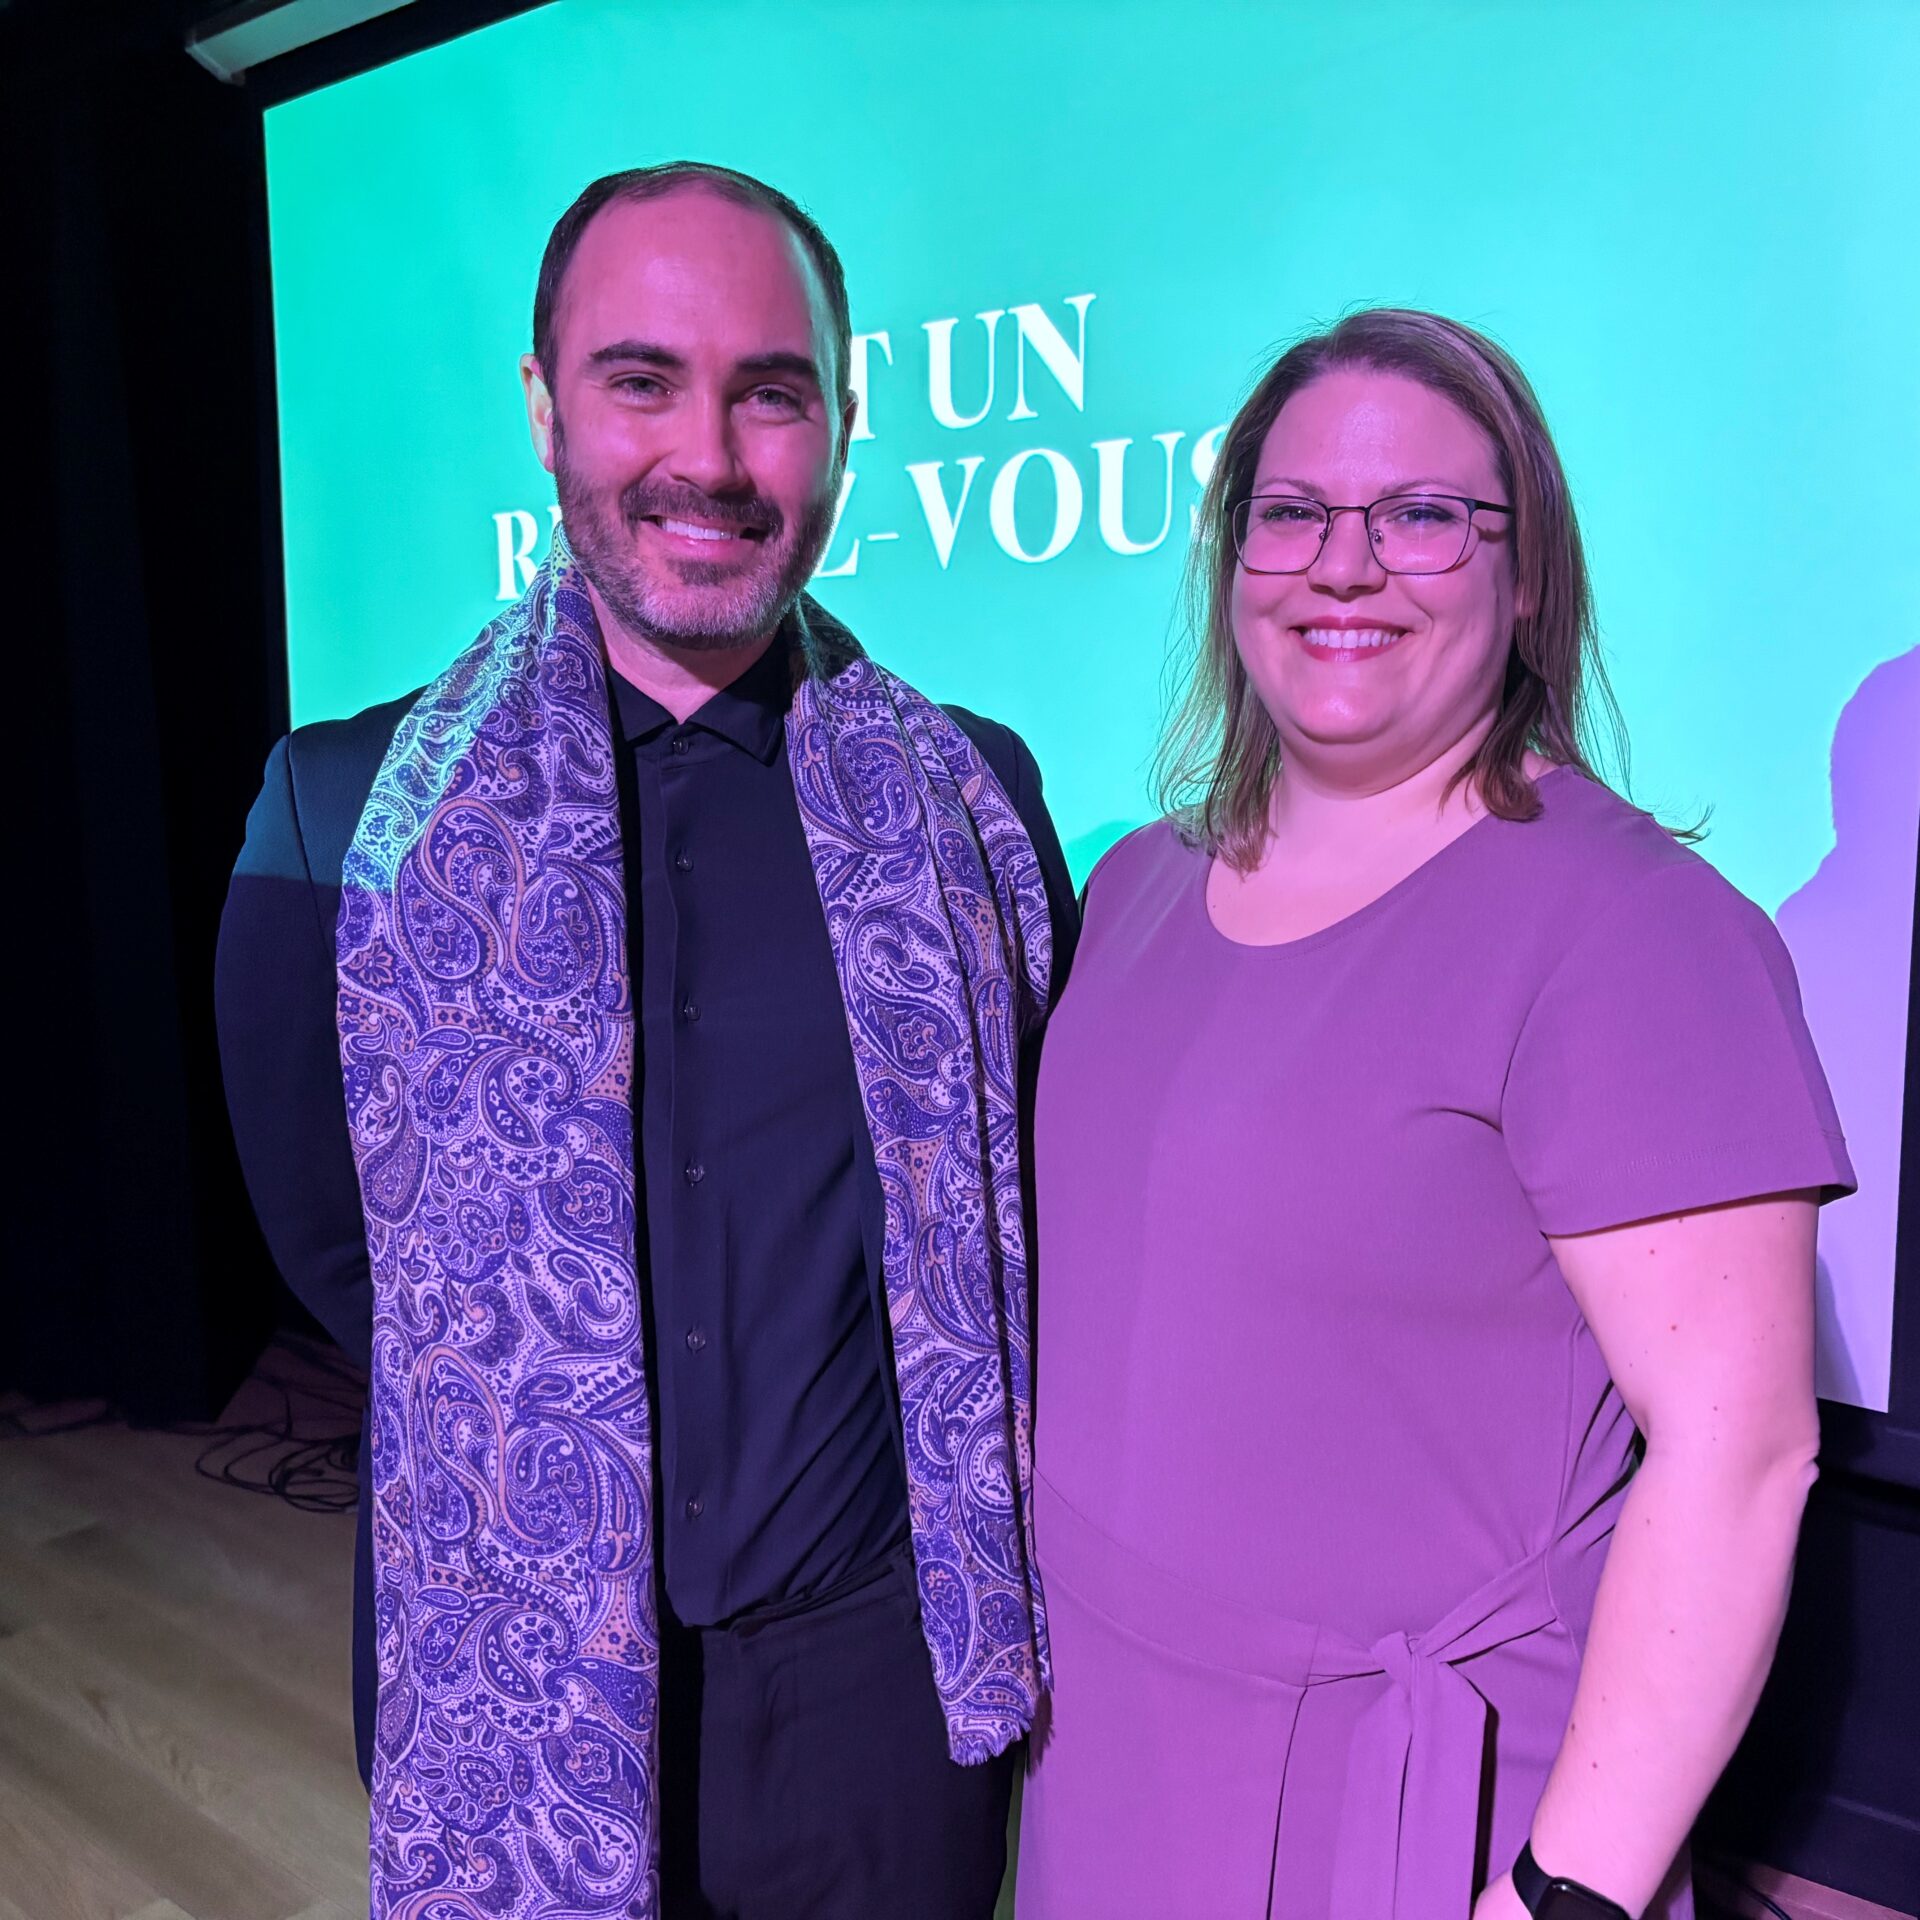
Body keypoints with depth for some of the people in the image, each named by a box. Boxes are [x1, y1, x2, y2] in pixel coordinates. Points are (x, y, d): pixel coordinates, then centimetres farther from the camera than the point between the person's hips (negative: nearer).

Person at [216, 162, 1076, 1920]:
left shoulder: (976, 796, -4)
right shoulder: (345, 806, -6)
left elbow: (1032, 1198, 4)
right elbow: (326, 1231, 1)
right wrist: (529, 1441, -1)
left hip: (882, 1665, 1)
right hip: (508, 1707, 0)